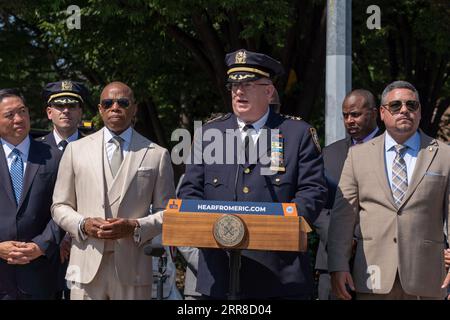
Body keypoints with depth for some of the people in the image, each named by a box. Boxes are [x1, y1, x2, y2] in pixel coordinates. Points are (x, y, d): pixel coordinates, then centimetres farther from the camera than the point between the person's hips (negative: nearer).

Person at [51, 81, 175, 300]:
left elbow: (167, 212, 7)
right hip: (87, 266, 1)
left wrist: (135, 227, -10)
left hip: (133, 267, -1)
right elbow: (60, 206, 12)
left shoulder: (156, 155, 6)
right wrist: (83, 225, -7)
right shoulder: (76, 150, 10)